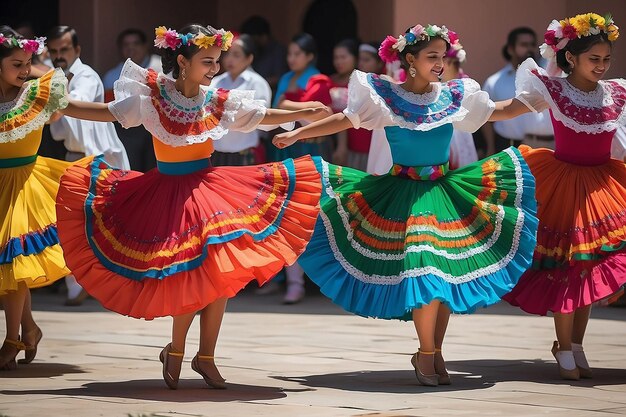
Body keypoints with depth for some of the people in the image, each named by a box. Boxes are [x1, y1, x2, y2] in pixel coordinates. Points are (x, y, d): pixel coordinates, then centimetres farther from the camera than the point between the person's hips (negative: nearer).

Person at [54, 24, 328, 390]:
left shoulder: (219, 101, 2)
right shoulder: (153, 96, -7)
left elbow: (264, 116, 13)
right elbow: (108, 113, -2)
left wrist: (303, 115, 7)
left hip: (207, 187, 4)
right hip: (168, 192, -4)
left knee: (221, 274, -4)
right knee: (194, 274, -11)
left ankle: (206, 356, 12)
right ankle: (176, 351, 13)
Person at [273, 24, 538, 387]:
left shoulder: (455, 95, 6)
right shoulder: (386, 95, -3)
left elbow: (497, 112, 19)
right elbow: (346, 120, -1)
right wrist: (296, 134, -4)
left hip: (445, 191, 4)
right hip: (404, 193, -4)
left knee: (451, 271, -1)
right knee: (424, 270, -14)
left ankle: (436, 353, 14)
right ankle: (426, 354, 3)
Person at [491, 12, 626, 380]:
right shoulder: (552, 90, -6)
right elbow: (507, 110, -13)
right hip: (564, 184, -4)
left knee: (590, 268, 3)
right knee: (567, 270, -3)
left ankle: (576, 346, 16)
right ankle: (565, 350, 10)